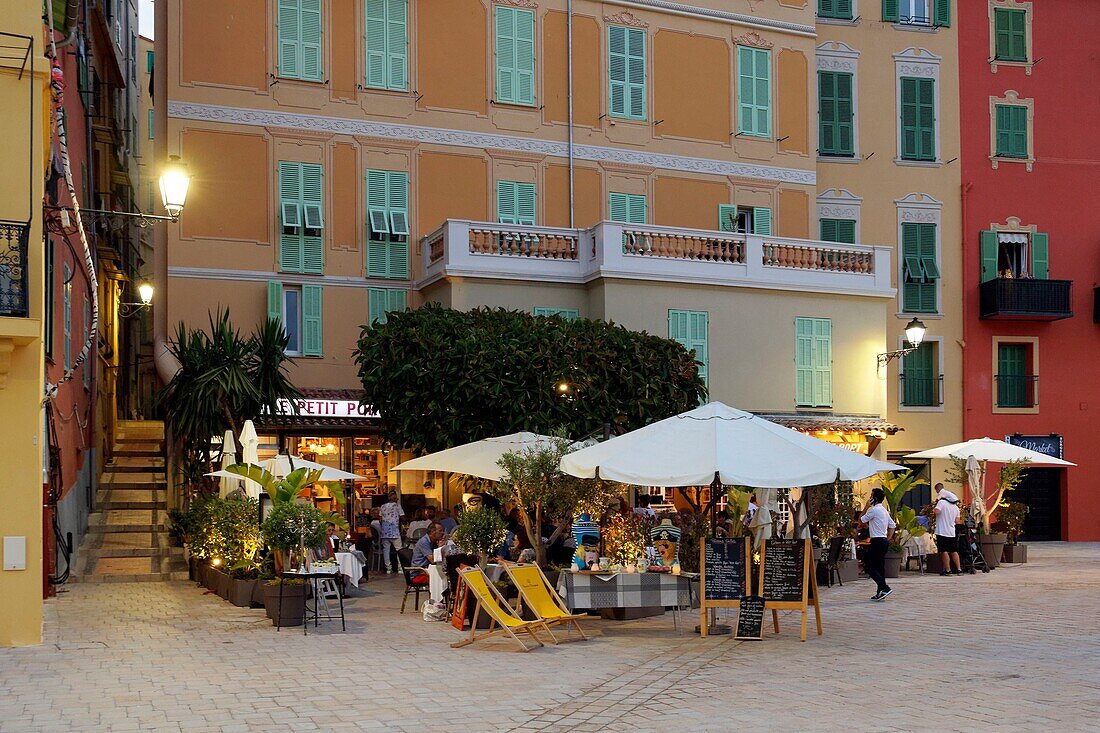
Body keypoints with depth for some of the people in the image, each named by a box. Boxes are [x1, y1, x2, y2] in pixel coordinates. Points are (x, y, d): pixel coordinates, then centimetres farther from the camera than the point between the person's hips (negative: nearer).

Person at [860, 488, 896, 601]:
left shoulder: (874, 510, -13)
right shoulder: (884, 510, 16)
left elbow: (861, 520, -4)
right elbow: (893, 526, 19)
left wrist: (866, 507, 2)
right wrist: (888, 538, 17)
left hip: (877, 541, -9)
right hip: (884, 541, 9)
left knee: (869, 566, -7)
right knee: (880, 567, 11)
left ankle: (885, 588, -17)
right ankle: (881, 593, 11)